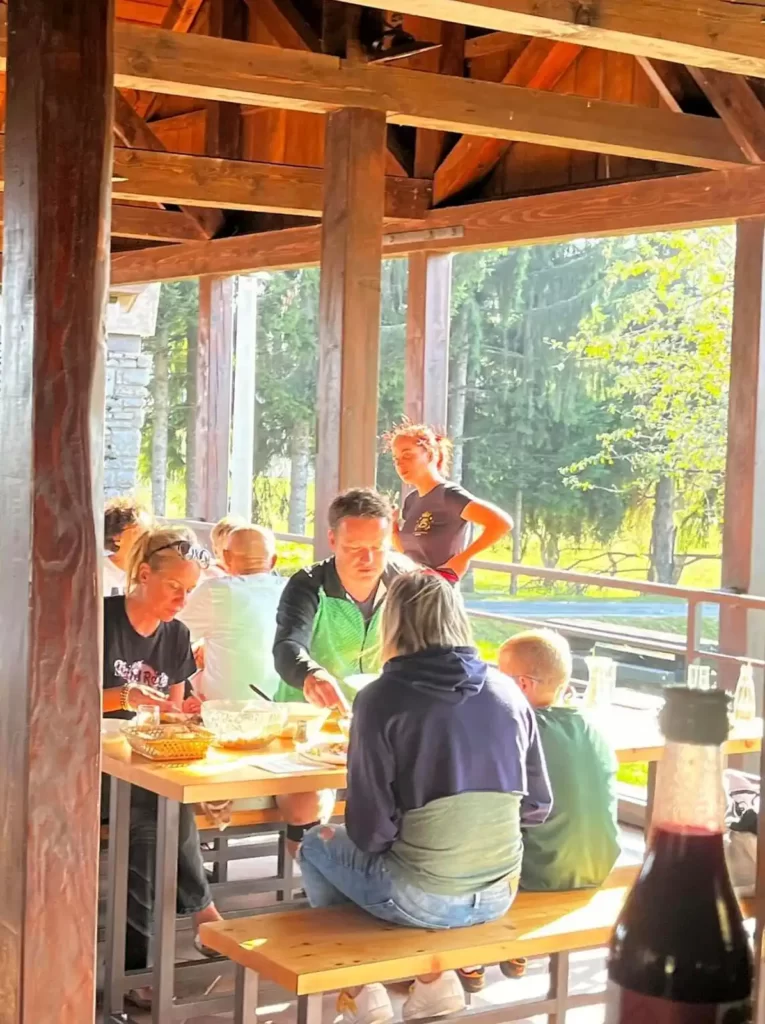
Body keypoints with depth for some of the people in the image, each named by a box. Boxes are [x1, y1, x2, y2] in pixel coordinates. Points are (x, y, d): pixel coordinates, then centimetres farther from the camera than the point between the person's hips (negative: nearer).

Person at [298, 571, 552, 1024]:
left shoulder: (382, 699, -13)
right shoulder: (507, 692, 0)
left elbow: (370, 831, -12)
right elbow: (537, 807, 6)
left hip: (420, 899, -5)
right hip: (498, 895, 5)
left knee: (317, 845, 24)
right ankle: (437, 979, 24)